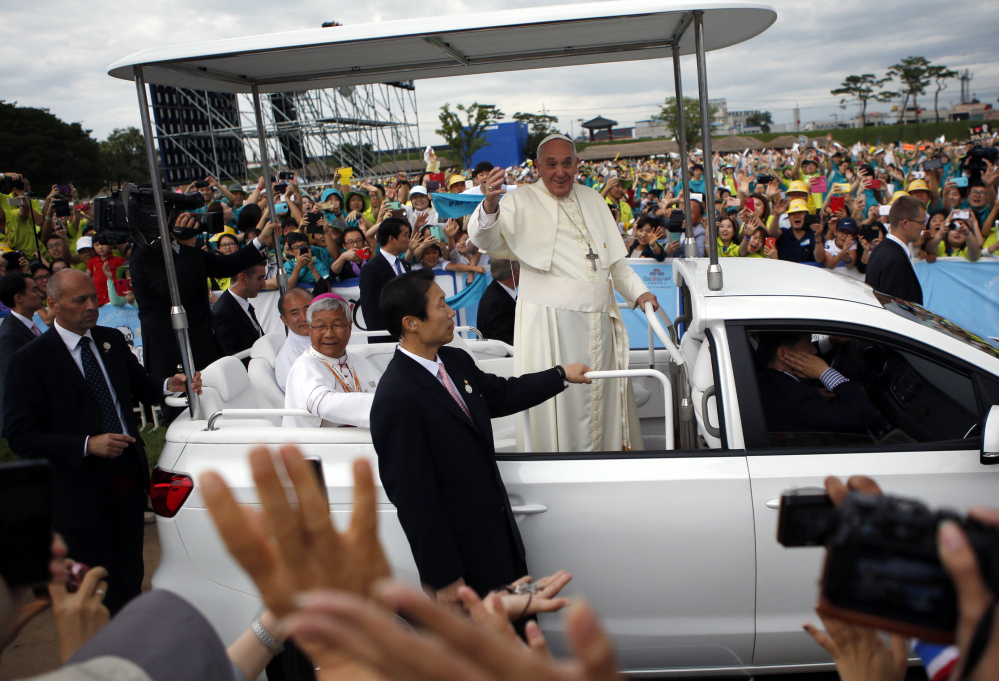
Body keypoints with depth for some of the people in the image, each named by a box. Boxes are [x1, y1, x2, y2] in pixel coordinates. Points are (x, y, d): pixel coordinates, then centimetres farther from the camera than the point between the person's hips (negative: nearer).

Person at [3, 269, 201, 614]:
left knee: (131, 575, 18)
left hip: (128, 477, 5)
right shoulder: (30, 360, -12)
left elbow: (140, 386, 15)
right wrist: (87, 445, -25)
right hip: (81, 492, -5)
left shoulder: (112, 340, 6)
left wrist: (169, 385, -8)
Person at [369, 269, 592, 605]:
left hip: (498, 527, 8)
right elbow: (413, 497, -23)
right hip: (460, 549, -8)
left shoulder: (456, 361, 1)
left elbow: (501, 395, 21)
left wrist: (561, 375, 26)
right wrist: (444, 577, -18)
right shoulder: (396, 400, -26)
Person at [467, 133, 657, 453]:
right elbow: (487, 239, -20)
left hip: (598, 321, 6)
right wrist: (490, 206, -39)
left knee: (601, 396, 13)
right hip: (550, 323, -5)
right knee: (558, 402, -3)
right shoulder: (523, 201, -2)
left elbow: (615, 258, 23)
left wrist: (638, 292, 14)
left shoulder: (592, 199, 15)